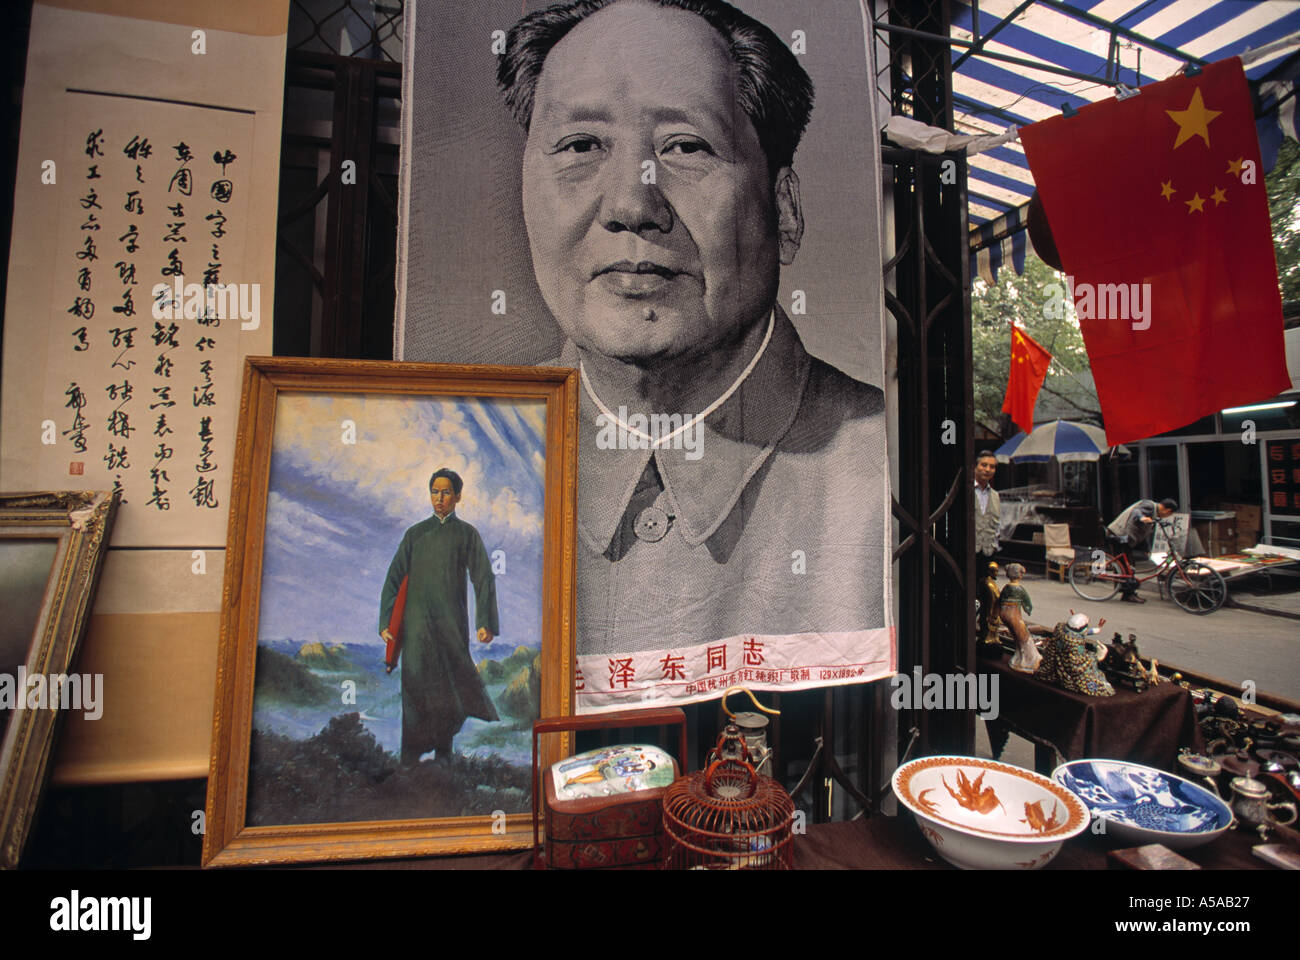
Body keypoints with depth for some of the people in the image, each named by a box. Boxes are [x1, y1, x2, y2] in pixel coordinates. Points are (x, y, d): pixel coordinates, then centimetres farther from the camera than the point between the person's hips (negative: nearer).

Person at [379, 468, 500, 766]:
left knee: (451, 685, -1)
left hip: (452, 621, -1)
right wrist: (385, 622, 2)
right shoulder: (415, 534, 12)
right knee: (416, 681, -3)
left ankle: (443, 750, 12)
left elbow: (483, 579, 2)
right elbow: (394, 579, 11)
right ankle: (411, 754, 5)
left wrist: (486, 622, -9)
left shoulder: (467, 534, 8)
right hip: (417, 619, 1)